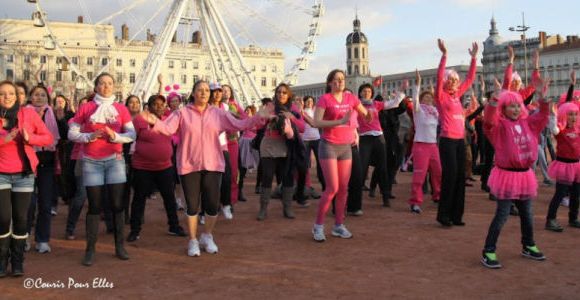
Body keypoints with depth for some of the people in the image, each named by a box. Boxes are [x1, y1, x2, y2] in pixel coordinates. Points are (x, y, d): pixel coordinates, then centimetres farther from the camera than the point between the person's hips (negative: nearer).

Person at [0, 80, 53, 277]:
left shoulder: (29, 113, -2)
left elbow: (48, 138, -1)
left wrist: (29, 138, -18)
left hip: (24, 174, 0)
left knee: (20, 218, 3)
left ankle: (18, 262, 14)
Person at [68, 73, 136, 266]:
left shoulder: (121, 108, 5)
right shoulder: (86, 108, 3)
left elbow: (132, 134, 3)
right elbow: (71, 133, 3)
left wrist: (115, 136, -14)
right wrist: (89, 136, -14)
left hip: (115, 160, 1)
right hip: (91, 162, -1)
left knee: (117, 204, 3)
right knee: (94, 205, 2)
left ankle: (119, 246, 14)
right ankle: (90, 249, 9)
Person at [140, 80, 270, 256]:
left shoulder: (218, 113, 5)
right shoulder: (182, 113, -1)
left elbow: (239, 125, 2)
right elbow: (168, 129, -12)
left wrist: (258, 117, -9)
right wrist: (155, 122, -32)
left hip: (212, 165, 2)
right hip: (189, 166, -2)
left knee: (213, 204, 4)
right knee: (192, 205, 5)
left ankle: (207, 237, 29)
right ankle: (193, 241, 22)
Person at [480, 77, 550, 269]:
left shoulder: (527, 123, 8)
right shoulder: (499, 126, -11)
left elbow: (543, 116, 11)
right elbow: (488, 119, -30)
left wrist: (542, 96, -3)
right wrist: (496, 97, -41)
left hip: (525, 174, 6)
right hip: (506, 175, -6)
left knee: (527, 214, 17)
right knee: (502, 215, -7)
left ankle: (528, 247, 36)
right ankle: (488, 252, -1)